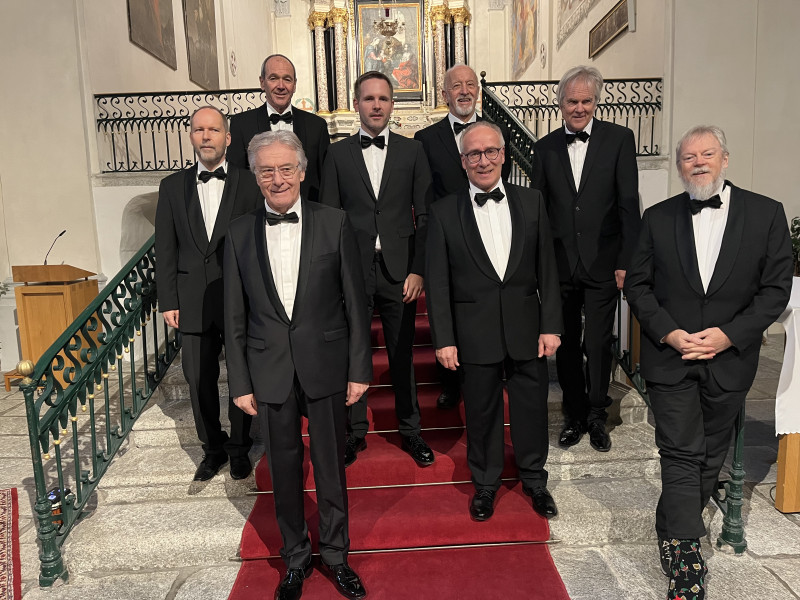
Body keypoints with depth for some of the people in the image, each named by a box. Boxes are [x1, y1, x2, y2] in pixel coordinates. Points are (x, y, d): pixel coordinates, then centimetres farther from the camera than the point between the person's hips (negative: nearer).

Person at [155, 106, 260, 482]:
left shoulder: (249, 184, -1)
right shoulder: (173, 186, 7)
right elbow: (165, 249, 7)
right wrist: (168, 301, 2)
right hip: (194, 303, 2)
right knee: (199, 381, 10)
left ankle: (239, 447, 30)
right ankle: (213, 448, 30)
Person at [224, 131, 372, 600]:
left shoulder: (334, 224, -4)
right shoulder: (240, 233, 1)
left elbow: (356, 303, -3)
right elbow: (235, 317, 3)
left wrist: (360, 369, -4)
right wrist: (241, 382, 1)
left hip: (326, 366, -1)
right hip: (270, 372, 2)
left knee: (331, 465, 12)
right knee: (284, 469, 14)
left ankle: (336, 555, 34)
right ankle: (296, 558, 36)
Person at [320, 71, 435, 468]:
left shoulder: (412, 151, 5)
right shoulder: (338, 154, 6)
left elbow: (424, 216, 3)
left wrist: (417, 270, -5)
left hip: (399, 270, 0)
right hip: (352, 271, 1)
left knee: (402, 355, 9)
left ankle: (410, 429, 27)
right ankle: (355, 431, 27)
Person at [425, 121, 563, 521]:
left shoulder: (531, 203, 3)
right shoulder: (444, 212, -2)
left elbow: (547, 270, 4)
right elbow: (437, 282, -3)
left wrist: (551, 325, -1)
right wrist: (443, 339, -6)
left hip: (526, 329, 2)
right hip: (476, 334, -1)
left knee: (532, 409, 14)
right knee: (481, 413, 12)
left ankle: (534, 479, 37)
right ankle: (485, 484, 34)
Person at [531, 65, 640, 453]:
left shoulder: (619, 139, 0)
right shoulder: (545, 147, 7)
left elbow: (629, 204, -3)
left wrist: (626, 261, -8)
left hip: (602, 264, -2)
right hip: (559, 264, 2)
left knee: (598, 346, 4)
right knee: (566, 347, 11)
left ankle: (596, 417, 26)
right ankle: (574, 416, 29)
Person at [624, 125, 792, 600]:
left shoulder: (766, 213, -1)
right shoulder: (658, 218, 2)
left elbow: (776, 288, -3)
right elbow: (638, 285, 2)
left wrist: (728, 335, -15)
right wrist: (668, 333, -12)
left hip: (729, 360, 1)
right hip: (670, 357, -1)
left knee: (710, 457, 14)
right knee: (682, 455, -2)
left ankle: (674, 531, 35)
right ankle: (685, 554, 7)